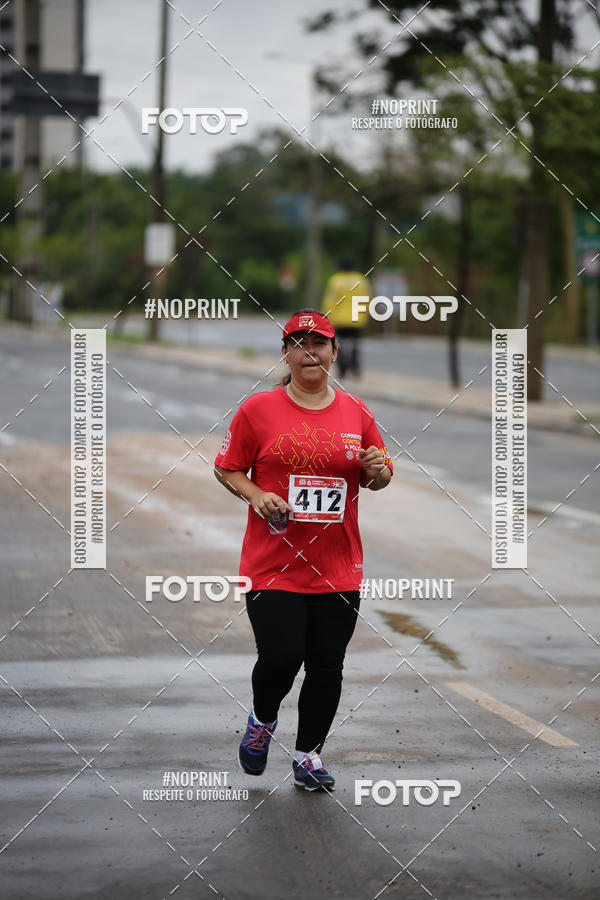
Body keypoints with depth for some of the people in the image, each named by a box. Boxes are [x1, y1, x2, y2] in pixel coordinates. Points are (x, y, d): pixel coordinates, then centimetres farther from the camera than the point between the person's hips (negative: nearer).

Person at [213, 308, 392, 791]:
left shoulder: (355, 412, 7)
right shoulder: (257, 409, -2)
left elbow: (379, 476, 16)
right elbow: (226, 468, 5)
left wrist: (376, 471, -7)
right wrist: (255, 495, -13)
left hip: (338, 566, 3)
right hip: (273, 563, -3)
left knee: (327, 666, 4)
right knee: (281, 658, -11)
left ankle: (308, 756, 22)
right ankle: (262, 720, 22)